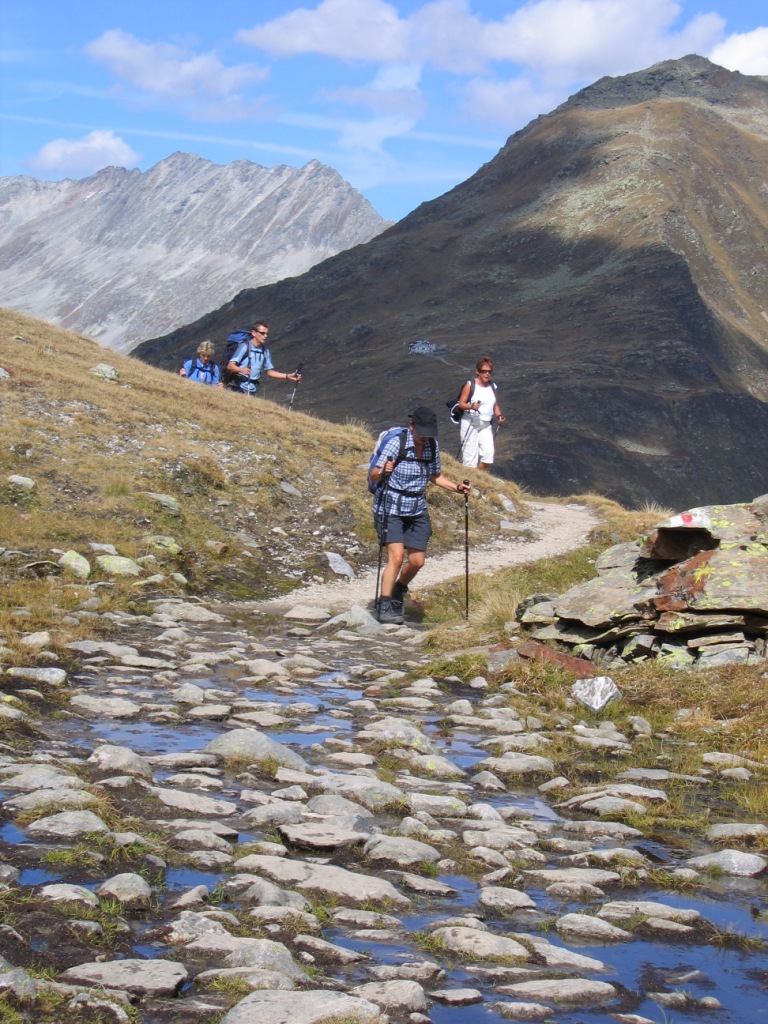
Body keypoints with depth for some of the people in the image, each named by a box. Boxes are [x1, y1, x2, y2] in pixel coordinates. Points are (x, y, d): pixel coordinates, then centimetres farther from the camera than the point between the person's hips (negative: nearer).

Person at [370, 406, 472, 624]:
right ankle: (385, 607, -11)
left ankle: (398, 593, 31)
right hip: (390, 508, -6)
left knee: (417, 561, 3)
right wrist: (383, 471, -42)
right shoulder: (396, 444, -17)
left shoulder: (432, 446, 0)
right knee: (396, 556, -18)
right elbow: (374, 476, -19)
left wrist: (456, 488, 0)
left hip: (416, 510, 6)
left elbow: (435, 476, 15)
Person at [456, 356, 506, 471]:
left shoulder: (492, 387, 10)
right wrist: (471, 406, -25)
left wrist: (499, 416, 1)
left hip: (486, 425, 4)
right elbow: (461, 404, -6)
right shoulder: (470, 385, -5)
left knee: (489, 452, -11)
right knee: (470, 454, -7)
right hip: (470, 424, -4)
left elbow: (495, 405, 20)